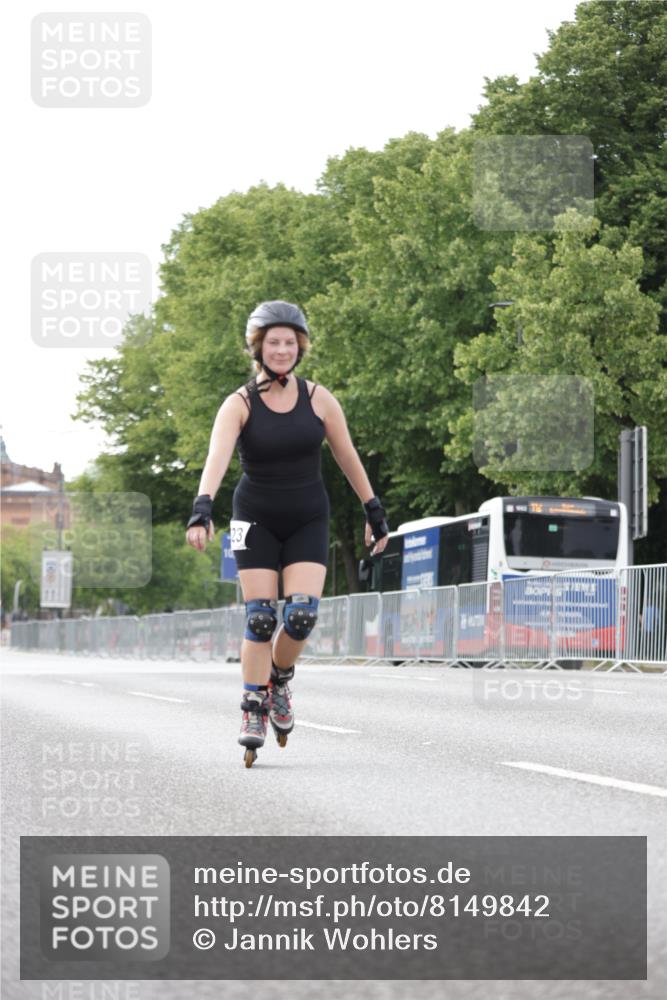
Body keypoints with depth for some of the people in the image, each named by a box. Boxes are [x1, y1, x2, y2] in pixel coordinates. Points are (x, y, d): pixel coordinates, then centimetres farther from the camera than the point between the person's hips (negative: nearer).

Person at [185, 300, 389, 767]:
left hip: (308, 520, 1)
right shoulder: (239, 404, -10)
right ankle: (254, 711, 5)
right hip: (256, 518, -1)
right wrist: (203, 509, -40)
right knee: (260, 618, -7)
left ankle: (280, 677, 15)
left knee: (303, 613, -14)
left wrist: (374, 512, 10)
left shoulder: (319, 399, -4)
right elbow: (217, 458, -24)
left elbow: (348, 457, 6)